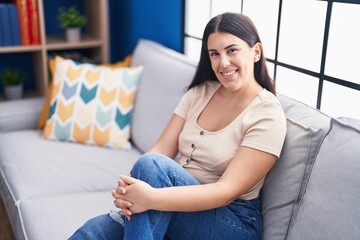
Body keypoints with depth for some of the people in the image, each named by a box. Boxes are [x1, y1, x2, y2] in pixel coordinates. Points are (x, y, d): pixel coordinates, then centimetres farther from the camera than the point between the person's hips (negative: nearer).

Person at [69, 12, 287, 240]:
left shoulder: (268, 115, -12)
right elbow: (161, 150, -2)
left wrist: (151, 198, -32)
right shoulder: (199, 92, 6)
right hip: (180, 203, 4)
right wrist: (129, 187, -23)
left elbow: (228, 190, -21)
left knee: (151, 165, -29)